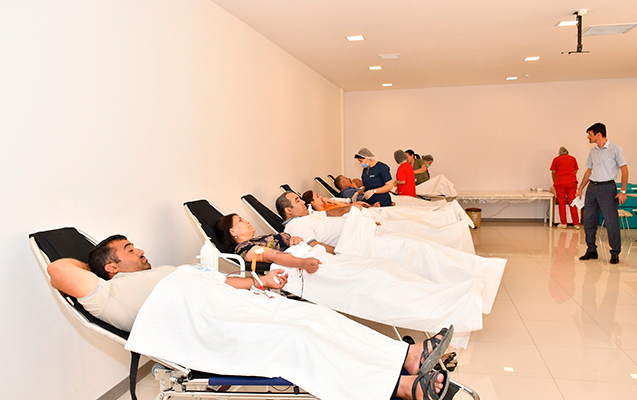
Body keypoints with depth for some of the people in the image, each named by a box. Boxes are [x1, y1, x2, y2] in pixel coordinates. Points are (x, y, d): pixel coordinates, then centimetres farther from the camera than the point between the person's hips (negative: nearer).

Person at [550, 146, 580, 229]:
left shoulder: (556, 159, 8)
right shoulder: (573, 159, 14)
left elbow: (553, 173, 9)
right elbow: (575, 171, 18)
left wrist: (554, 183, 23)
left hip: (560, 183, -2)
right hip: (572, 182, 2)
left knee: (562, 203, 4)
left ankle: (563, 223, 5)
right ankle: (576, 224, 3)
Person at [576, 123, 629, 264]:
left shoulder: (615, 149, -4)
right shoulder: (593, 151, 13)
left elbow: (624, 170, -5)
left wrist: (623, 191, -12)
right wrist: (580, 188, 16)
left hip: (607, 187, -6)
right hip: (592, 187, 6)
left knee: (611, 222, -5)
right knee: (588, 221, 6)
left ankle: (615, 253, 7)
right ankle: (591, 251, 17)